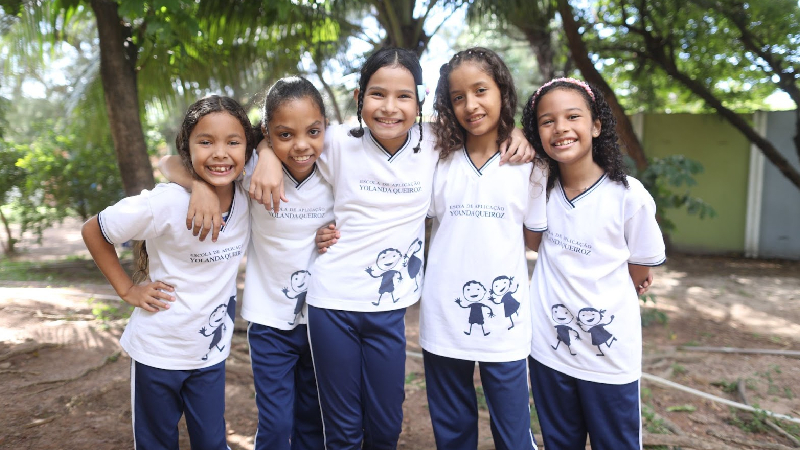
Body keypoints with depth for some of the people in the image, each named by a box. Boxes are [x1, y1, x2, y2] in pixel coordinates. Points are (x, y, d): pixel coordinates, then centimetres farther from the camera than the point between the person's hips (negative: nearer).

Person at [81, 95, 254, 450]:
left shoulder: (247, 197, -13)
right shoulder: (165, 204, -22)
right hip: (158, 353, -2)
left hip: (212, 353, 3)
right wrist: (127, 289, -9)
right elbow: (93, 231, -8)